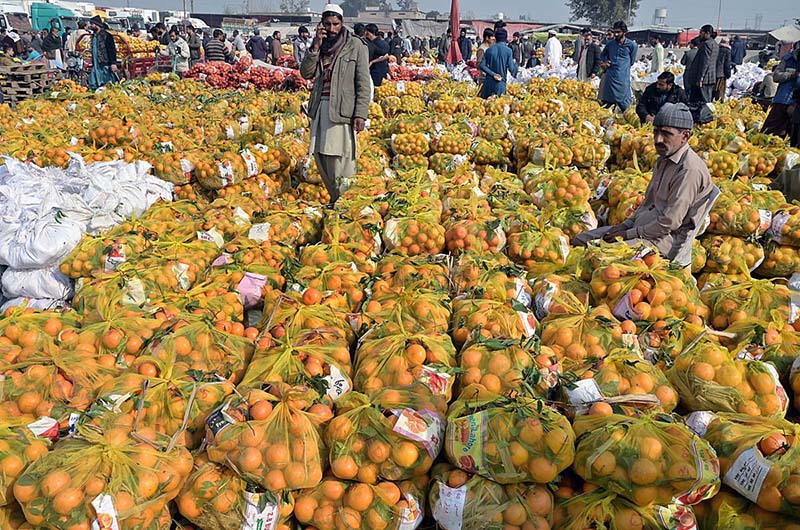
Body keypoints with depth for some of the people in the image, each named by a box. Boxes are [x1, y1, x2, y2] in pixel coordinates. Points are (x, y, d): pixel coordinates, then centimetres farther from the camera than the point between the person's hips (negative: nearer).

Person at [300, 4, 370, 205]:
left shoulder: (356, 46, 0)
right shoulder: (320, 46, 14)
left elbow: (363, 82, -5)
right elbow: (306, 73, 5)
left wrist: (361, 114, -12)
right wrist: (315, 46, -5)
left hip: (342, 108, -6)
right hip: (320, 107, 6)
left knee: (340, 157, -11)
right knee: (320, 154, 7)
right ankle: (334, 198, 19)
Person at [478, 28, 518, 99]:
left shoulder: (489, 49, 2)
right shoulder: (508, 51, -6)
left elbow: (482, 65, -4)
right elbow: (511, 69, -8)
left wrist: (493, 74, -5)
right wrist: (514, 63, 12)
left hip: (489, 82, 3)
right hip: (500, 83, -2)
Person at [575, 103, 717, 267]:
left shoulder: (690, 170, -20)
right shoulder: (664, 159, 11)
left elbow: (670, 223, -22)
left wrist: (629, 233, -15)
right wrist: (627, 224, 6)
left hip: (668, 239, -10)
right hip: (648, 225, 10)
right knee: (580, 240, 3)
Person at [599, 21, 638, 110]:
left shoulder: (632, 45, -4)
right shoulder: (609, 43, 6)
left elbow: (631, 62, 5)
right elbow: (602, 55, 24)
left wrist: (612, 64, 2)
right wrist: (605, 62, 2)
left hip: (623, 79, -3)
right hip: (609, 78, 3)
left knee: (624, 104, -1)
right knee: (606, 103, 9)